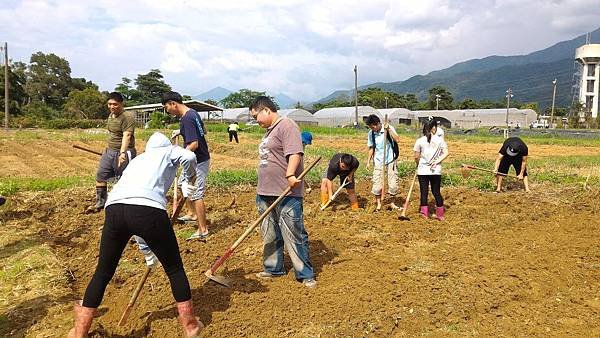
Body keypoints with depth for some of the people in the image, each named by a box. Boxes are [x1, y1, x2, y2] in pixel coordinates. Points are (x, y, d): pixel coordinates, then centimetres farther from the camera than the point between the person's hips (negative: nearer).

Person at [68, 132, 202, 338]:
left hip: (114, 209, 5)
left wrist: (149, 252, 44)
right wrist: (188, 181, 20)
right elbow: (189, 157, -2)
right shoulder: (169, 151, 25)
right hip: (149, 210, -4)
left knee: (103, 273, 22)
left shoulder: (136, 160, 38)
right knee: (174, 269, 15)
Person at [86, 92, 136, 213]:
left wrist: (122, 153, -37)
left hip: (123, 152, -9)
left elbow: (126, 136, -28)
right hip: (110, 151, 9)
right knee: (100, 176, 13)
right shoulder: (111, 116, 13)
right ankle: (100, 203, 27)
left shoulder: (127, 118, -16)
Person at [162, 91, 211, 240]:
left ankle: (203, 230, 3)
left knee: (196, 194, -4)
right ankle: (192, 214, 40)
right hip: (201, 158, 10)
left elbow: (194, 144, -28)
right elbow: (203, 131, 22)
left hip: (198, 162, -10)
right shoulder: (193, 113, 7)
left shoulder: (186, 119, -23)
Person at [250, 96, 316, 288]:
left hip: (287, 195, -10)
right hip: (266, 194, 10)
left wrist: (290, 175, -36)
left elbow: (295, 153, -23)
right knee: (269, 236, 16)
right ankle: (273, 269, 30)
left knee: (294, 236, -3)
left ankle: (305, 275, 7)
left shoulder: (286, 126, -10)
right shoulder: (269, 131, 21)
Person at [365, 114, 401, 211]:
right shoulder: (371, 133, -3)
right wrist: (368, 161, 4)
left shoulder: (389, 128, -12)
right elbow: (371, 148, 7)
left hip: (390, 160, -2)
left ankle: (392, 203, 22)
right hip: (378, 161, 2)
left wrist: (389, 129, -28)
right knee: (377, 184, 0)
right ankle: (378, 203, 16)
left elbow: (397, 140, -25)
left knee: (393, 184, 3)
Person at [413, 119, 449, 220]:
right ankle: (440, 214, 17)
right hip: (436, 171, 1)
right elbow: (446, 153, -7)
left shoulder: (420, 141, -4)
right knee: (436, 192, 12)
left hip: (422, 170, -1)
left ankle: (425, 214, 11)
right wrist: (437, 162, -7)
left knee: (424, 192, 7)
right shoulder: (440, 140, -1)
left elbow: (416, 157, -2)